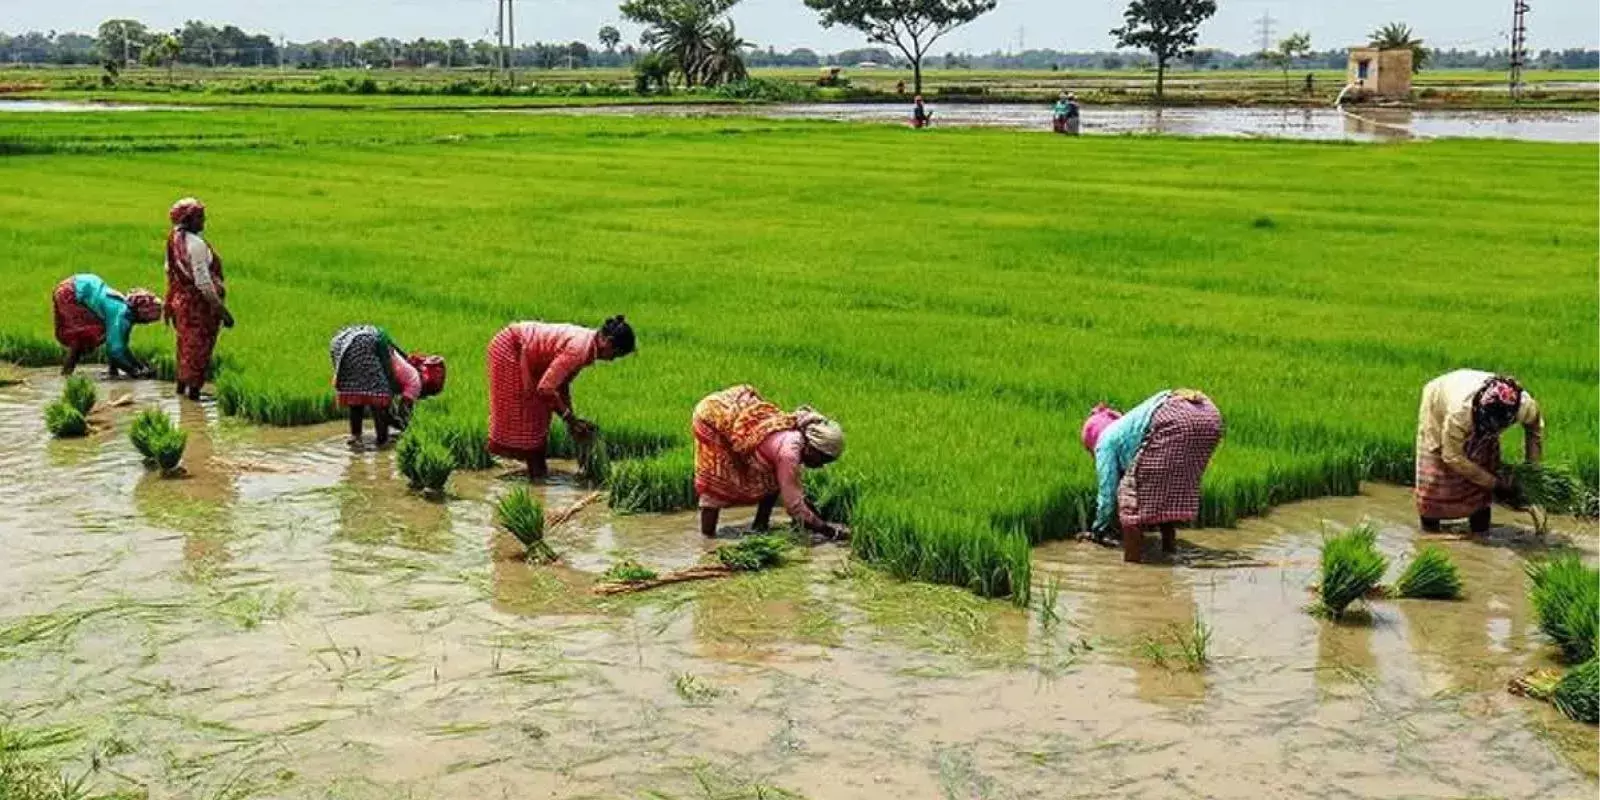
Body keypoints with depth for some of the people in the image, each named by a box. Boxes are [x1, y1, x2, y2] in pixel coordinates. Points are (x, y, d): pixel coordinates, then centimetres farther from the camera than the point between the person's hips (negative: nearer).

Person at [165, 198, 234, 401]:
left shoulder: (174, 239, 4)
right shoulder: (196, 244, -23)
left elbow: (169, 270, 13)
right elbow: (202, 281, -25)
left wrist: (170, 303, 23)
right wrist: (221, 310, -22)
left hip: (180, 299, 9)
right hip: (199, 303, -9)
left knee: (186, 343, 22)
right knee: (199, 346, 3)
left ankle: (182, 384, 35)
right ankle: (194, 389, 9)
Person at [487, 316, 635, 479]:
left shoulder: (588, 344, -2)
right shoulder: (579, 349, -30)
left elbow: (563, 382, 8)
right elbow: (545, 387, -28)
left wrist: (571, 417, 5)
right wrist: (570, 418, -20)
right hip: (508, 348, -10)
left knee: (539, 410, 11)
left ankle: (538, 470, 17)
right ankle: (537, 472, 3)